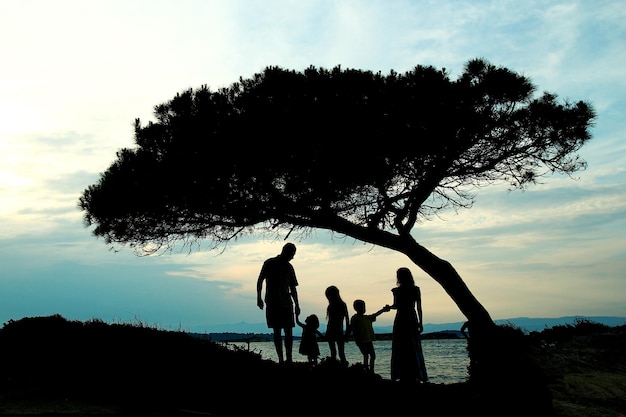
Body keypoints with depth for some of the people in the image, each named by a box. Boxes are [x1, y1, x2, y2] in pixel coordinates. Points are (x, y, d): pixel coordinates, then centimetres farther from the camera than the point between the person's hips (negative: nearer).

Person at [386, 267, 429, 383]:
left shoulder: (397, 291, -7)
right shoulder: (416, 290, 1)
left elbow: (396, 306, -2)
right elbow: (419, 308, 1)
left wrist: (388, 307, 19)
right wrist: (420, 323, 5)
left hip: (400, 321, -2)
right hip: (412, 321, 2)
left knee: (400, 350, 4)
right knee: (414, 349, 9)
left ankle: (403, 376, 3)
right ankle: (416, 376, 7)